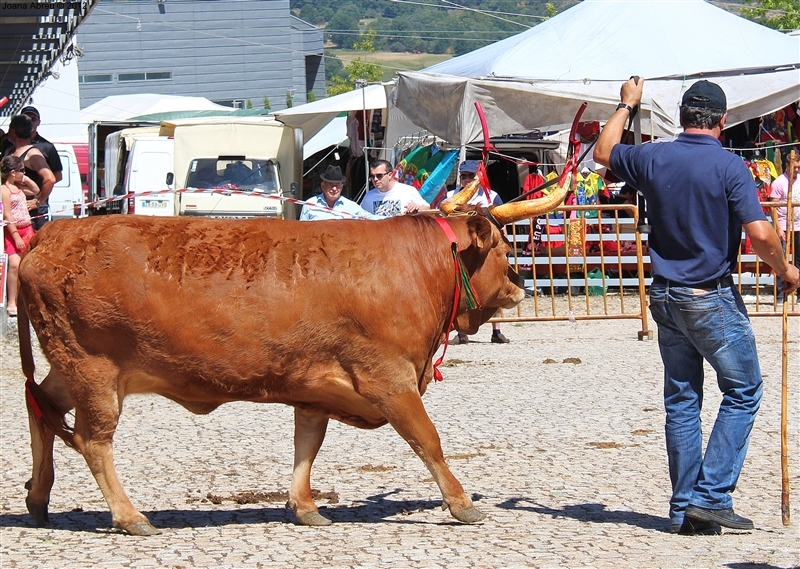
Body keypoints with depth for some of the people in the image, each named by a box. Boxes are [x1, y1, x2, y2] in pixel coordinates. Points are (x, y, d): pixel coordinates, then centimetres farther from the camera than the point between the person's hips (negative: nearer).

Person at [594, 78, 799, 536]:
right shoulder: (729, 167, -13)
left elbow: (604, 153, 22)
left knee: (681, 400, 12)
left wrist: (627, 106, 34)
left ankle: (685, 509, 11)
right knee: (743, 391, 6)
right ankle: (712, 496, -4)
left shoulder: (652, 159, 1)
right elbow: (760, 235, -19)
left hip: (666, 296, 5)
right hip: (713, 300, -5)